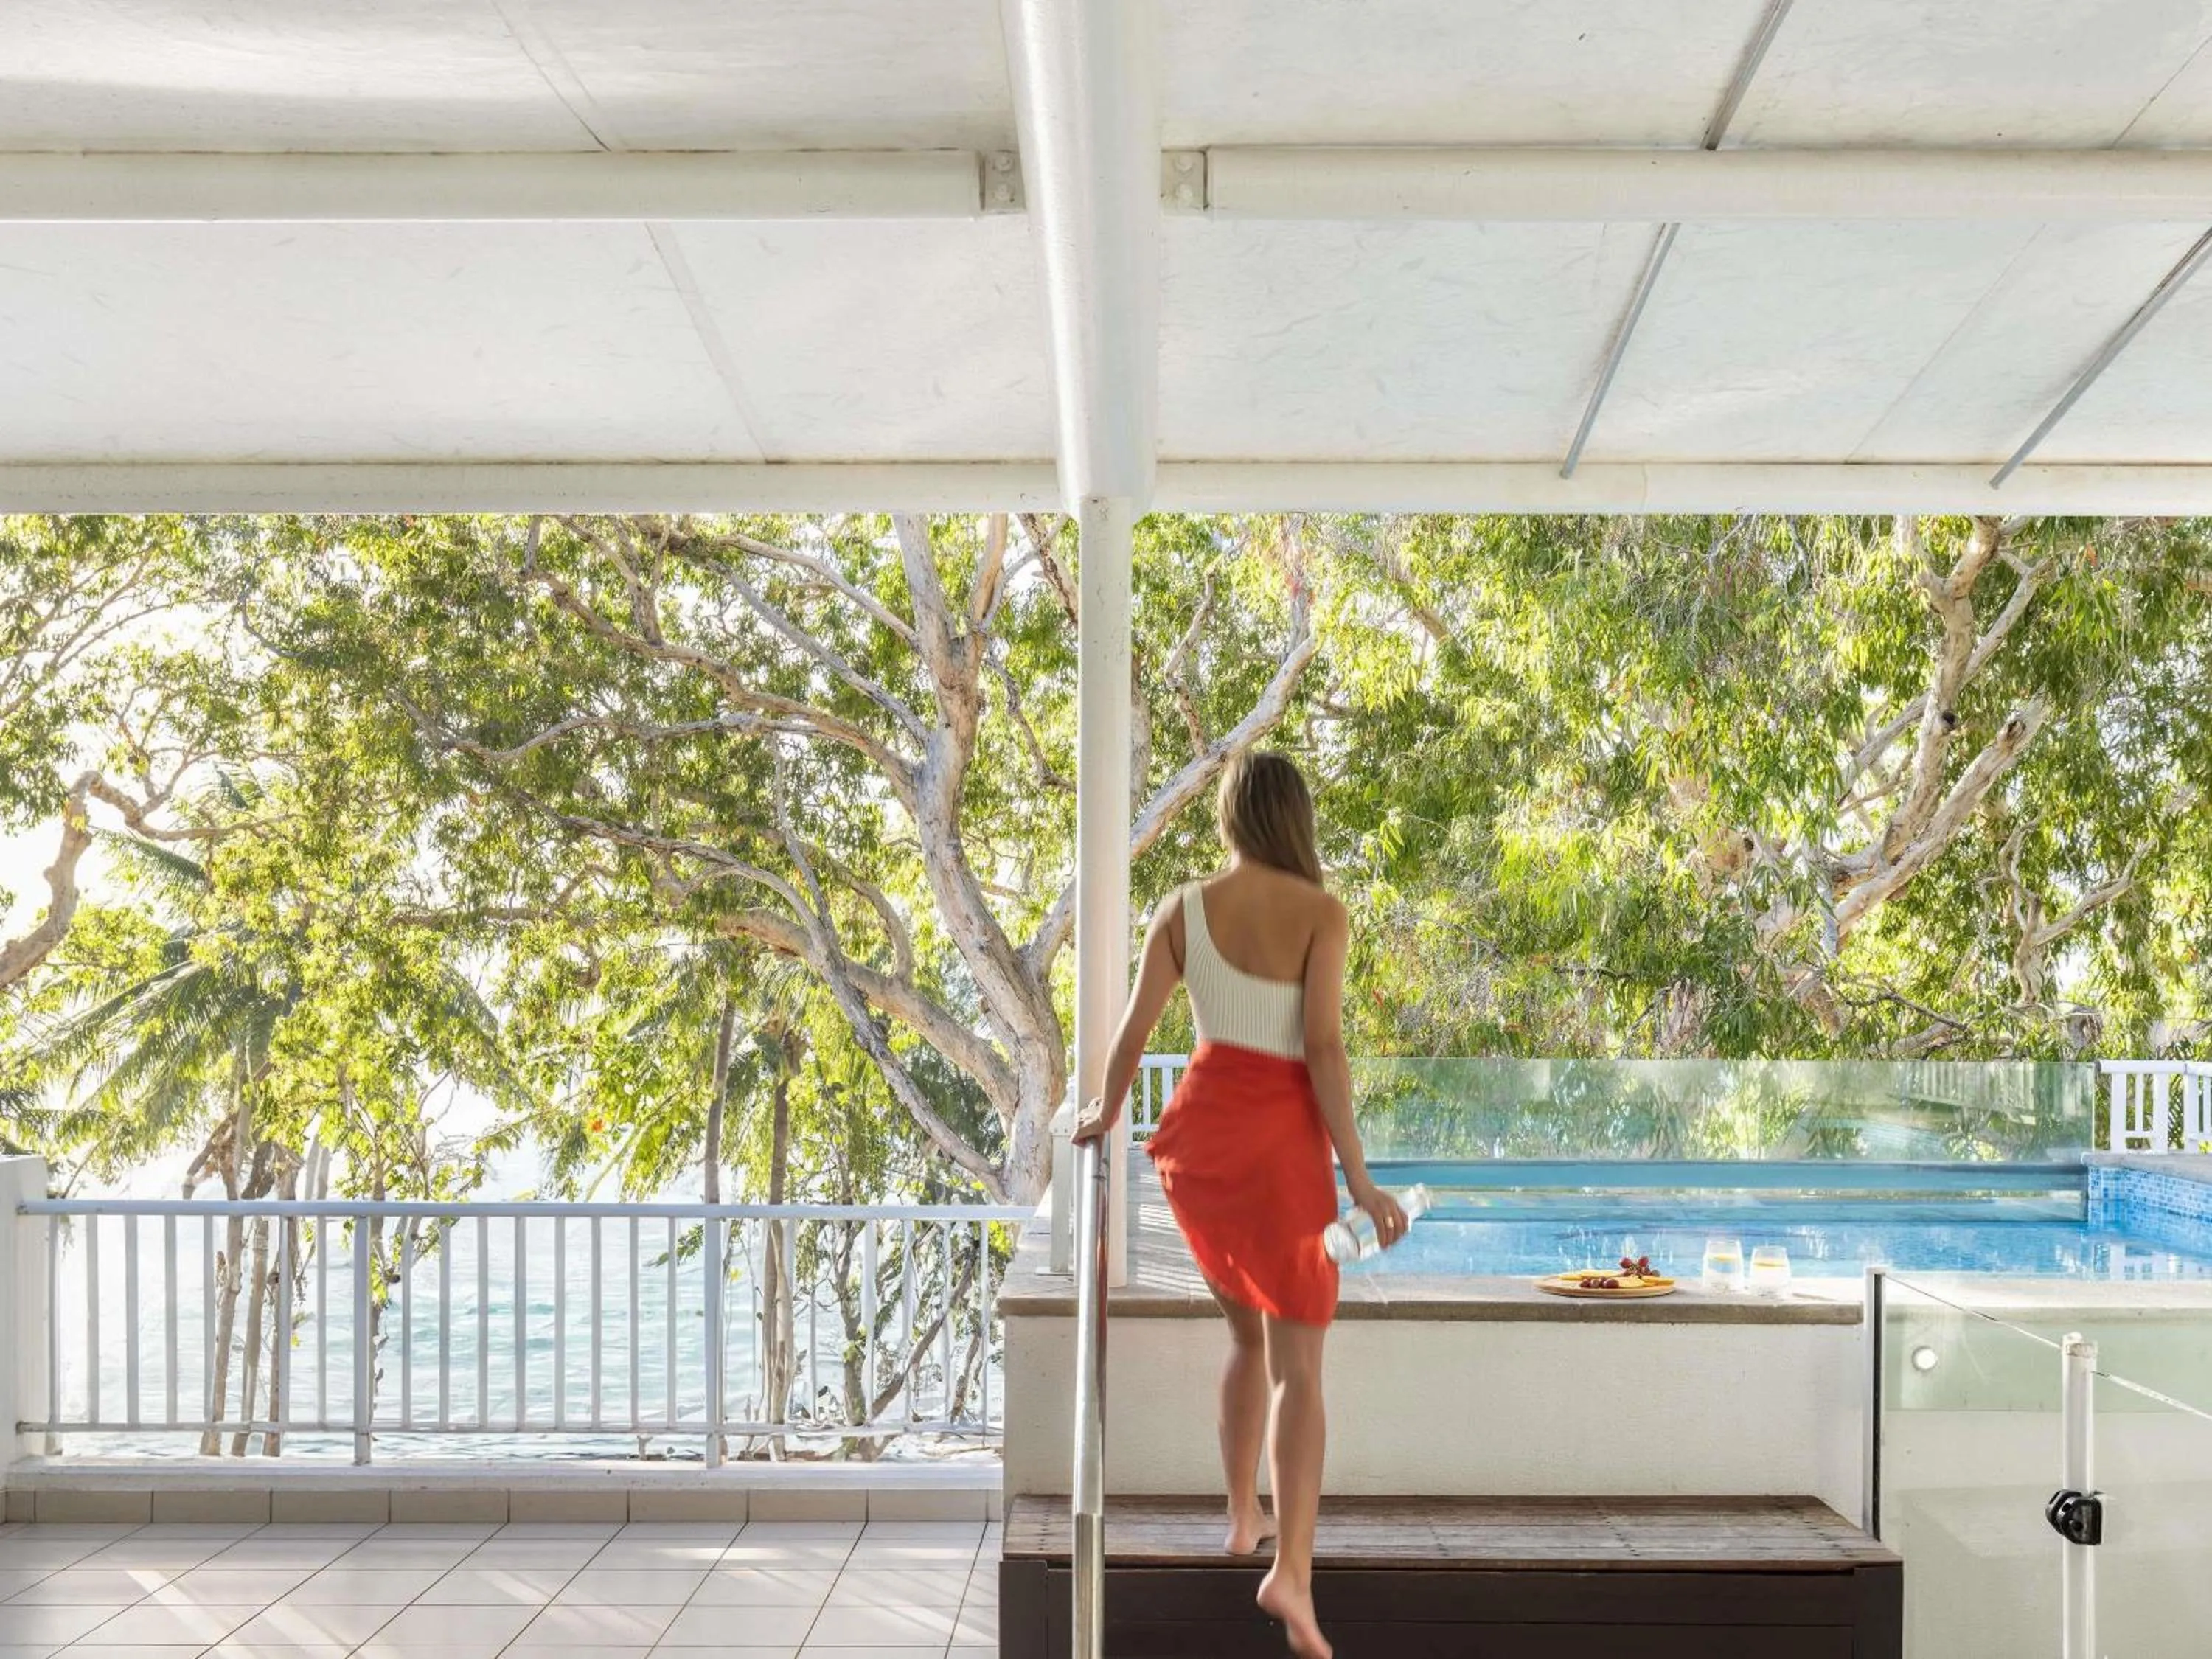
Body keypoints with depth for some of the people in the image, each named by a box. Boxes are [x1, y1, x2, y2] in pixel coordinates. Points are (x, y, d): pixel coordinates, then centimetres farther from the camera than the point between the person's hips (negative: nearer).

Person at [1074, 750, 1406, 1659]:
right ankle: (1291, 1570, -16)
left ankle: (1243, 1519, 31)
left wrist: (1104, 1116, 21)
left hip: (1197, 1128, 4)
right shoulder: (1319, 913, -8)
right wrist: (1357, 1178, -12)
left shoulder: (1183, 909, 2)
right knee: (1299, 1365, -1)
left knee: (1249, 1334, 24)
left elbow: (1132, 1036, 3)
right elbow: (1323, 1049, -15)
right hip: (1279, 1139, -4)